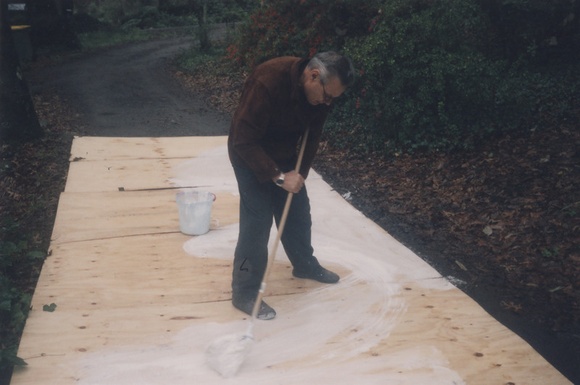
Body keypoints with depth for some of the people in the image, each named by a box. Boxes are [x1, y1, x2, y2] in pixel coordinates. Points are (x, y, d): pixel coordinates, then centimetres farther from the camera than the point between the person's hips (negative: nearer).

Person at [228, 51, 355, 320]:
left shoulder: (321, 93, -14)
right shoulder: (269, 81, -36)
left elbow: (312, 137, 0)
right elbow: (244, 141, -34)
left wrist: (299, 172, -10)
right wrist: (278, 176, -33)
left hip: (284, 154, 7)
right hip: (250, 154, -7)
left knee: (298, 212, 15)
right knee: (257, 219, -10)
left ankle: (305, 265, 39)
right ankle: (244, 292, 2)